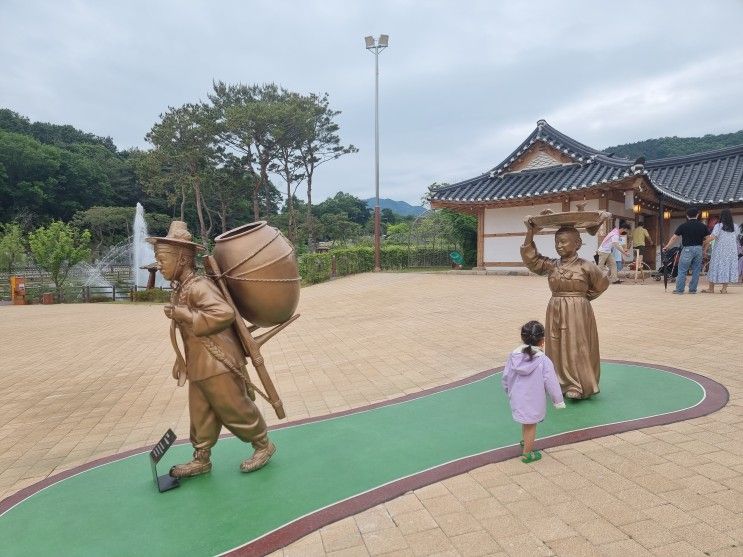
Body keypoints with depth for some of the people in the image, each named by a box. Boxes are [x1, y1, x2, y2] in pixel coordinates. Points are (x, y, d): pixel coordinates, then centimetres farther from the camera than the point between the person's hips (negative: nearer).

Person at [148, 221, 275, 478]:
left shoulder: (198, 286, -20)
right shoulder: (181, 289, 10)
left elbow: (224, 314, -31)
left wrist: (183, 314, -25)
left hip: (218, 364, -9)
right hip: (199, 366, 9)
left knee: (235, 409, 5)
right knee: (200, 415, 16)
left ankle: (263, 445, 22)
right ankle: (201, 459, 29)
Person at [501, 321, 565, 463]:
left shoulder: (513, 356, -8)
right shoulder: (543, 361, -19)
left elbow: (505, 378, 1)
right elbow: (551, 383, -13)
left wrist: (509, 392, 19)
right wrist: (558, 401, 1)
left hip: (517, 399, 4)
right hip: (533, 402, -4)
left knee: (526, 422, 27)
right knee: (531, 426, 12)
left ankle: (525, 441, 48)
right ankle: (527, 454, 25)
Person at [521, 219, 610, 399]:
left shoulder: (586, 266, -7)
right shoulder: (551, 265, 2)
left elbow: (602, 283, 7)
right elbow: (530, 258, -6)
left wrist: (583, 297, 5)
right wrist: (530, 234, -14)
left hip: (578, 313, -4)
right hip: (555, 312, 4)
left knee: (577, 348, 2)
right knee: (557, 349, 9)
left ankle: (578, 386, 15)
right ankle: (562, 384, 22)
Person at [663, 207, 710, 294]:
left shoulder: (683, 226, -5)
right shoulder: (703, 226, 4)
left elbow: (674, 238, -2)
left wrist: (667, 247, 8)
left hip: (687, 249, -3)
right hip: (698, 249, 3)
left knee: (682, 271, 2)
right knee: (696, 270, 10)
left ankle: (679, 290, 2)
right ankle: (693, 289, 13)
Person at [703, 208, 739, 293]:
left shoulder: (718, 226, -8)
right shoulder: (734, 227, 5)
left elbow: (712, 237, -20)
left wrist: (705, 243, -9)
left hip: (719, 251, -3)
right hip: (731, 251, 3)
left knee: (715, 267, 4)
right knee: (728, 267, 7)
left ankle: (711, 289, 9)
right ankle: (724, 289, 6)